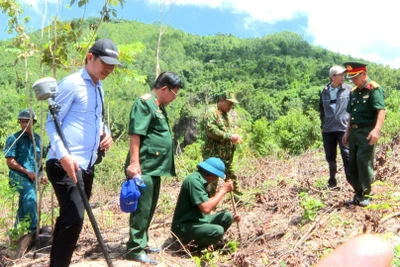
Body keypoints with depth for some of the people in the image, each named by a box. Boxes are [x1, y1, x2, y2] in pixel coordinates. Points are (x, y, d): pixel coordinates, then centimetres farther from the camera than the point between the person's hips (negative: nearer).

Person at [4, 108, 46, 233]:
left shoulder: (37, 138, 12)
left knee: (24, 205, 11)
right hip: (19, 175, -6)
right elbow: (10, 162, -9)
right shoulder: (14, 139, -4)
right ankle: (34, 229, -32)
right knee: (30, 196, -30)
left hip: (33, 176, 6)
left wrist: (40, 174, 8)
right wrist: (27, 172, -14)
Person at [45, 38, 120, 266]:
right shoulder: (71, 84, -10)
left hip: (87, 166, 9)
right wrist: (63, 155, -26)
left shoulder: (99, 89, 16)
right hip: (65, 165, -9)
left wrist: (106, 133, 4)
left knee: (69, 218, 15)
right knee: (74, 218, -15)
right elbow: (52, 122, -13)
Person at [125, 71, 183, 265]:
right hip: (144, 167, -10)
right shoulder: (144, 102, -11)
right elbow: (135, 135, -19)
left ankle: (142, 244, 27)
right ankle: (135, 249, 6)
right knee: (141, 208, -3)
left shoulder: (159, 106, 18)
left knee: (149, 208, 16)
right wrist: (134, 163, -25)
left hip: (154, 167, 10)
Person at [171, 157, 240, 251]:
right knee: (218, 231, -28)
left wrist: (231, 218, 5)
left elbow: (206, 209, 11)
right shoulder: (193, 180, -20)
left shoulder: (201, 180, 10)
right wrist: (223, 190, -18)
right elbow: (206, 209, -29)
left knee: (227, 216, 1)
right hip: (184, 227, -10)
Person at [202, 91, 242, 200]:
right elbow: (211, 130, -24)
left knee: (232, 178, 18)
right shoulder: (211, 112, -11)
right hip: (214, 155, -9)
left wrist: (235, 137, 4)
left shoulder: (226, 114, 18)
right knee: (212, 181, -3)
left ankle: (238, 199, 29)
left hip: (227, 156, 9)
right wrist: (229, 136, -23)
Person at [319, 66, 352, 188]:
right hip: (328, 130, 4)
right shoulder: (325, 92, 8)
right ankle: (332, 180, 24)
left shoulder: (348, 90, 0)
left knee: (347, 155, -7)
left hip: (344, 128, -3)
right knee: (330, 157, 11)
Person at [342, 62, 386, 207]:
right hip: (354, 132, 8)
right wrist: (347, 132, 20)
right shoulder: (353, 92, 15)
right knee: (353, 163, 8)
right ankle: (358, 194, 18)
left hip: (367, 132, -8)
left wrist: (377, 130, -32)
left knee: (364, 161, -9)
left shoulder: (374, 89, -9)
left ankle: (365, 195, 3)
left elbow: (381, 110, -20)